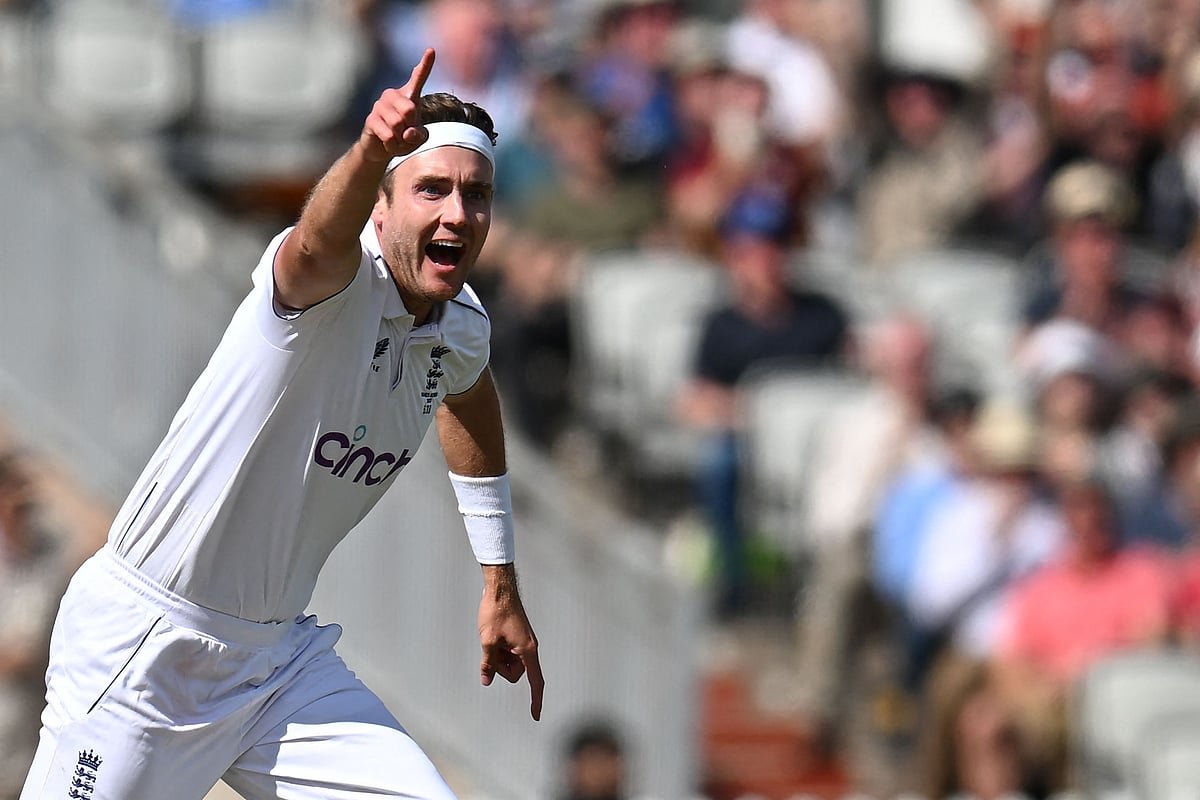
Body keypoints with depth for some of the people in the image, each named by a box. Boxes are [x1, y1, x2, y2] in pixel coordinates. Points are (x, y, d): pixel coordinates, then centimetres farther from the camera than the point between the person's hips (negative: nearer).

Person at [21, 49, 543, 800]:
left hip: (280, 655, 7)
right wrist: (369, 151, -68)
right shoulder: (340, 284, -19)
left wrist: (501, 586, 33)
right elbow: (320, 243, -45)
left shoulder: (461, 325, 3)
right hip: (147, 648, -6)